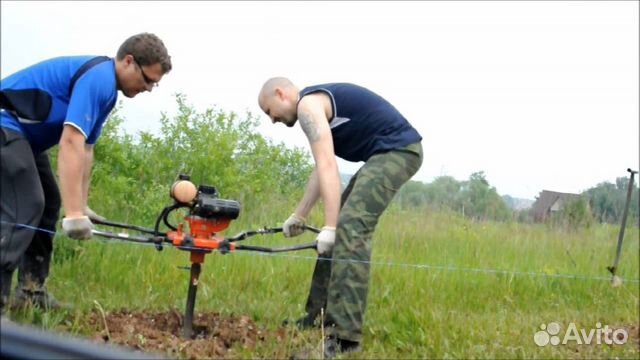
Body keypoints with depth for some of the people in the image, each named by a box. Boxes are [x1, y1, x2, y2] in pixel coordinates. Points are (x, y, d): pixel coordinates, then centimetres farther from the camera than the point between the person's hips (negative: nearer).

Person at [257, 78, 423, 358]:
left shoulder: (308, 104, -10)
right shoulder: (318, 104, 22)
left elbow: (328, 167, -21)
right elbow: (322, 169, 26)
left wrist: (329, 226, -25)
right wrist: (299, 215, 29)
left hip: (397, 150, -11)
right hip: (389, 153, 11)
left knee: (350, 228, -21)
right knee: (342, 229, 14)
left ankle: (344, 335, -26)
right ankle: (319, 316, 21)